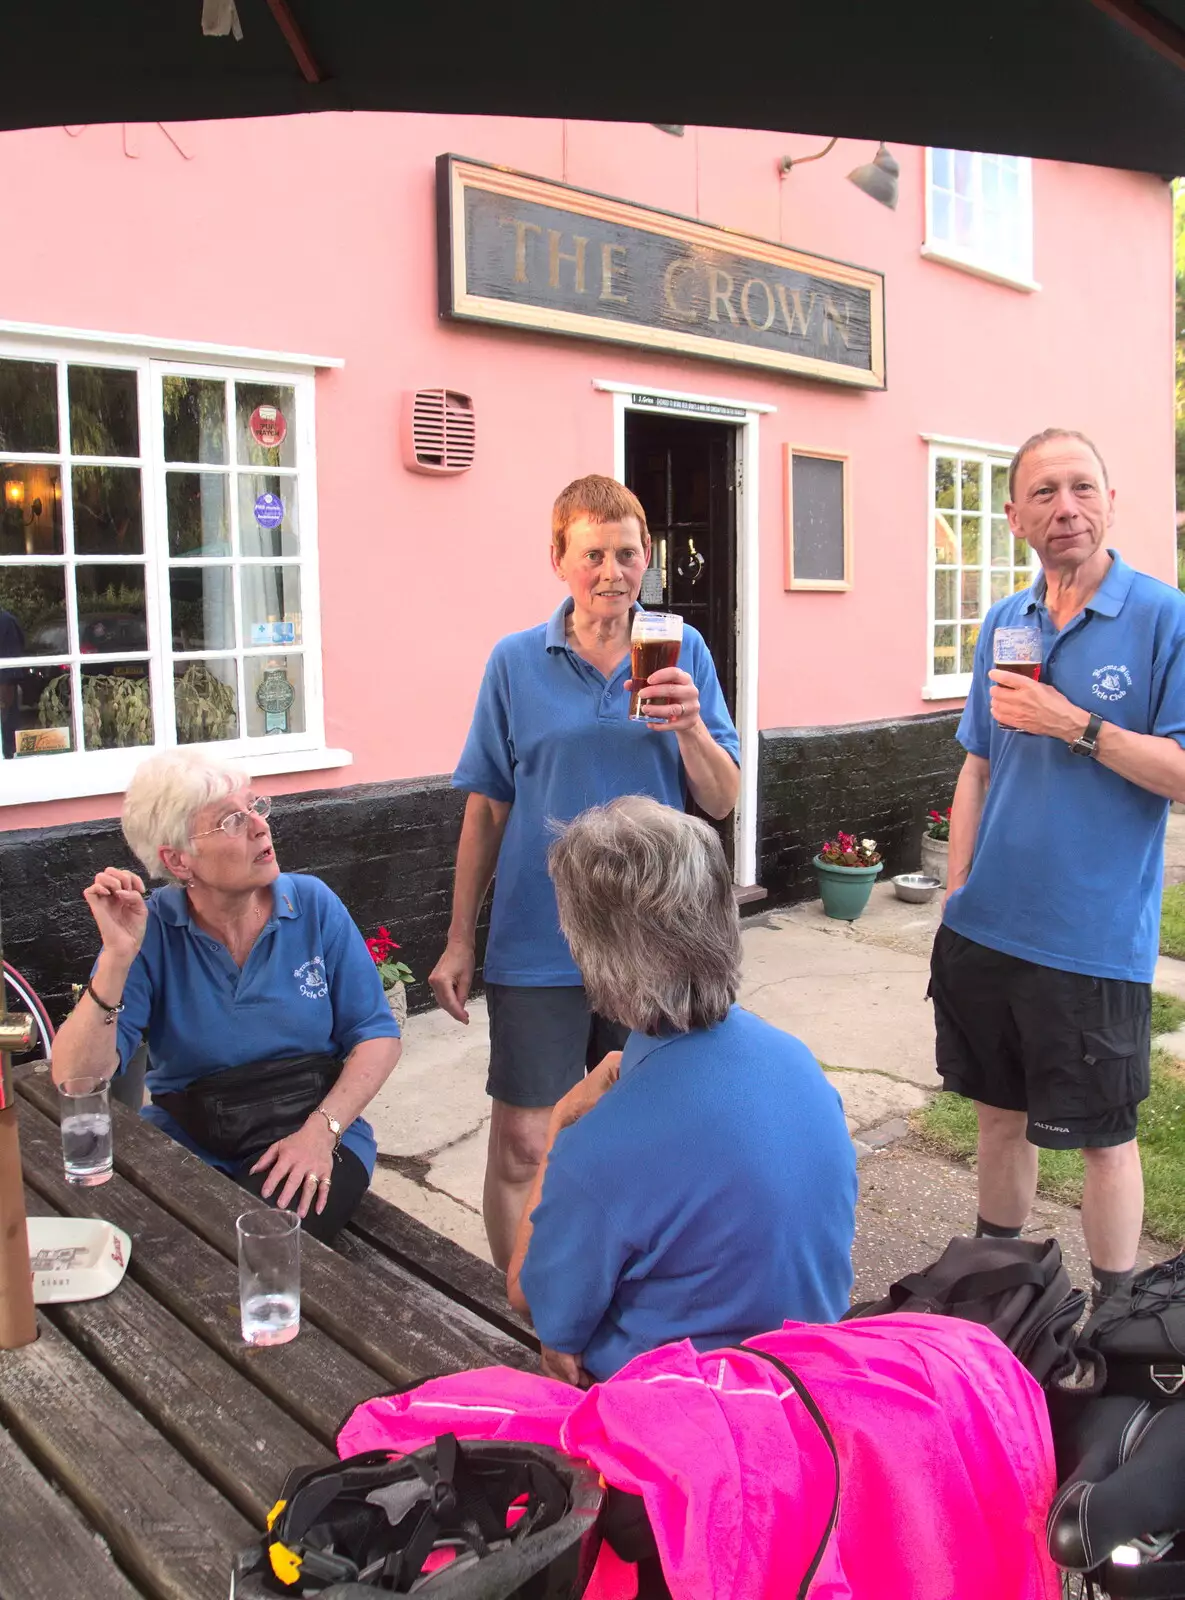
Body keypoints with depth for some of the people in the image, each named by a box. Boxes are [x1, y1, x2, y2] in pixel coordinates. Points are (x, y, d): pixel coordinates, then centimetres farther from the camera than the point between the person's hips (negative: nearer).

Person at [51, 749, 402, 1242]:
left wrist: (321, 1130, -16)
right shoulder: (149, 929, -5)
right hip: (183, 1144, 1)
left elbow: (377, 1034, -1)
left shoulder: (313, 904, -2)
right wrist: (118, 956, -24)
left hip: (311, 1133, 0)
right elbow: (75, 1080, -12)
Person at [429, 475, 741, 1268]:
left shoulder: (683, 653, 2)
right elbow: (486, 811, 3)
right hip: (539, 944, -1)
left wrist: (690, 727, -19)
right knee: (522, 1144, 1)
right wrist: (460, 940, 4)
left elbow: (723, 801, 0)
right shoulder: (516, 662, -1)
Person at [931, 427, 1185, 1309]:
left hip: (1095, 939, -5)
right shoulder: (1003, 622, 7)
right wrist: (957, 891, 6)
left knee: (1103, 1135, 9)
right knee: (1001, 1111, 19)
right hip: (987, 928, 5)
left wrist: (1075, 726, -21)